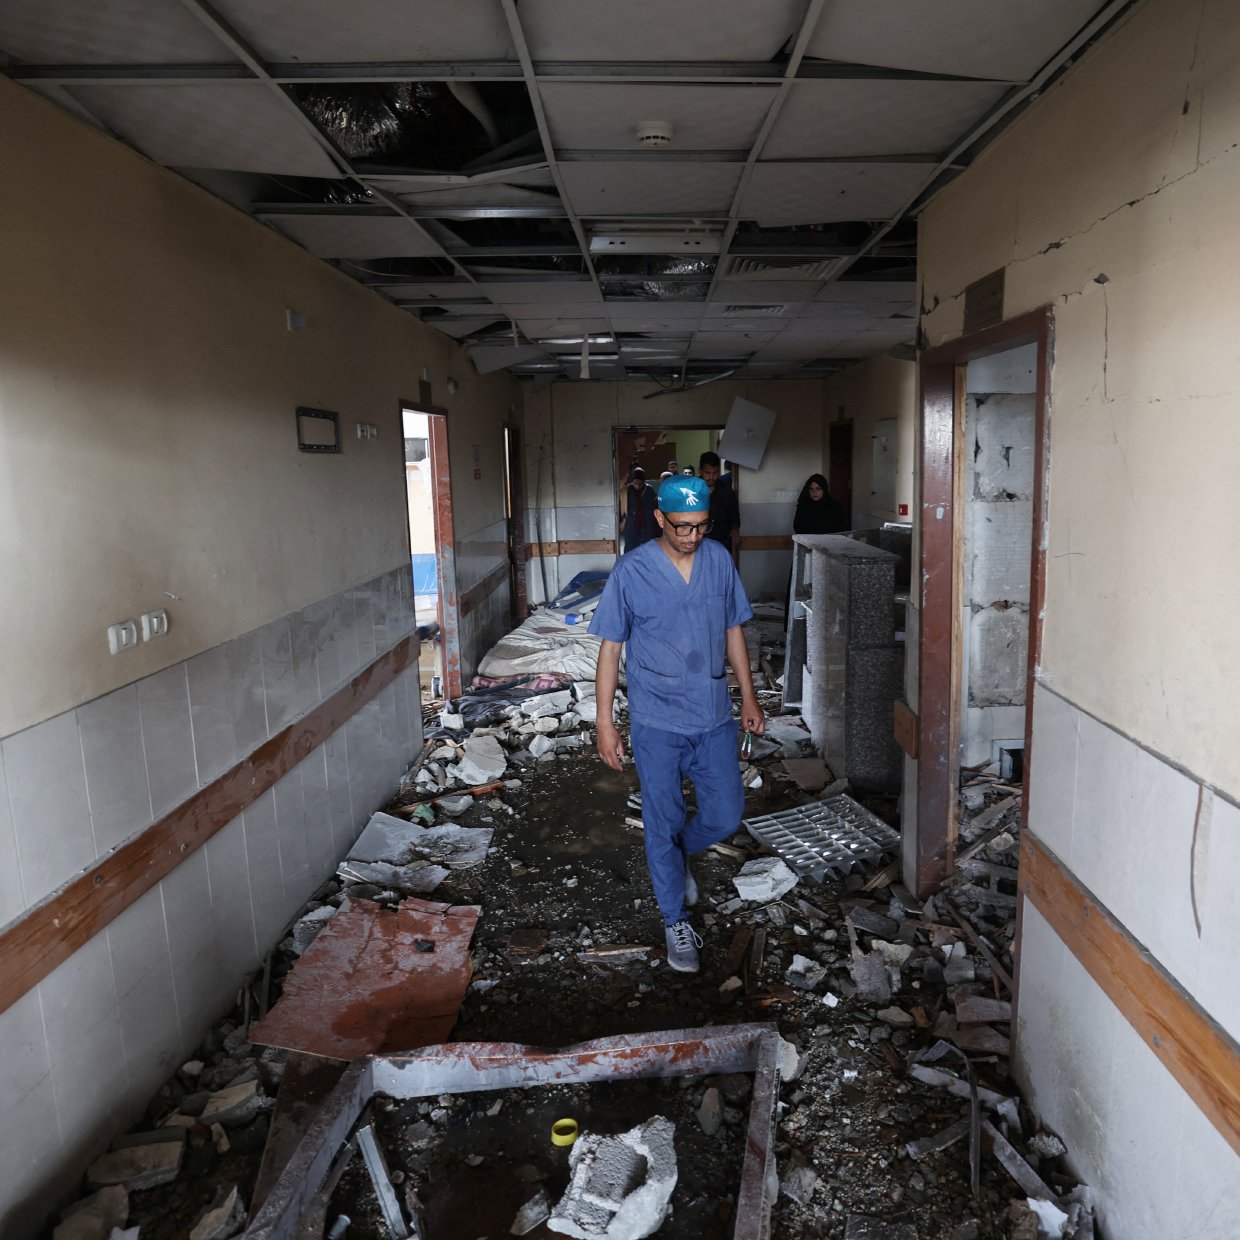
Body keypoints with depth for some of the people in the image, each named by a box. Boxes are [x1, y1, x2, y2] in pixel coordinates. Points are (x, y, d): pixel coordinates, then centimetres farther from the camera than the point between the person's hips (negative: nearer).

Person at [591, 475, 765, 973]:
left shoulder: (719, 560, -2)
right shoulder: (631, 571, -13)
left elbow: (732, 629, 9)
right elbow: (610, 648, -7)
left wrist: (748, 696, 11)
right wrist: (605, 723, -8)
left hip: (714, 717, 4)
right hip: (657, 722, -3)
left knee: (726, 815, 9)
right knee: (663, 824, 7)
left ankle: (677, 854, 41)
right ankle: (676, 921, 27)